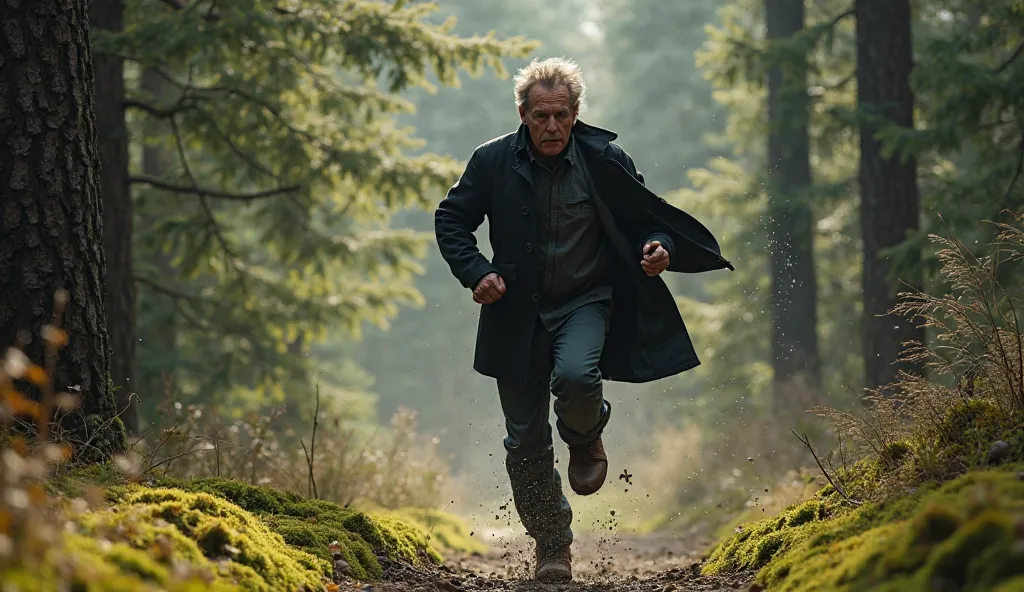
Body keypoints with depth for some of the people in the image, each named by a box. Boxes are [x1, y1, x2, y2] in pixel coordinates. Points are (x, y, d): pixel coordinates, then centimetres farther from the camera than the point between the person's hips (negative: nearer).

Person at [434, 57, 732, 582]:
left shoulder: (605, 160, -5)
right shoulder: (493, 162, -5)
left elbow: (645, 216, 7)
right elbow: (451, 220, 5)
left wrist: (659, 246, -15)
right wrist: (476, 272, -10)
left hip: (586, 302, -1)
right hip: (518, 312, 2)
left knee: (575, 375, -33)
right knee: (525, 441, 2)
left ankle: (586, 440, 3)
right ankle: (552, 544, 20)